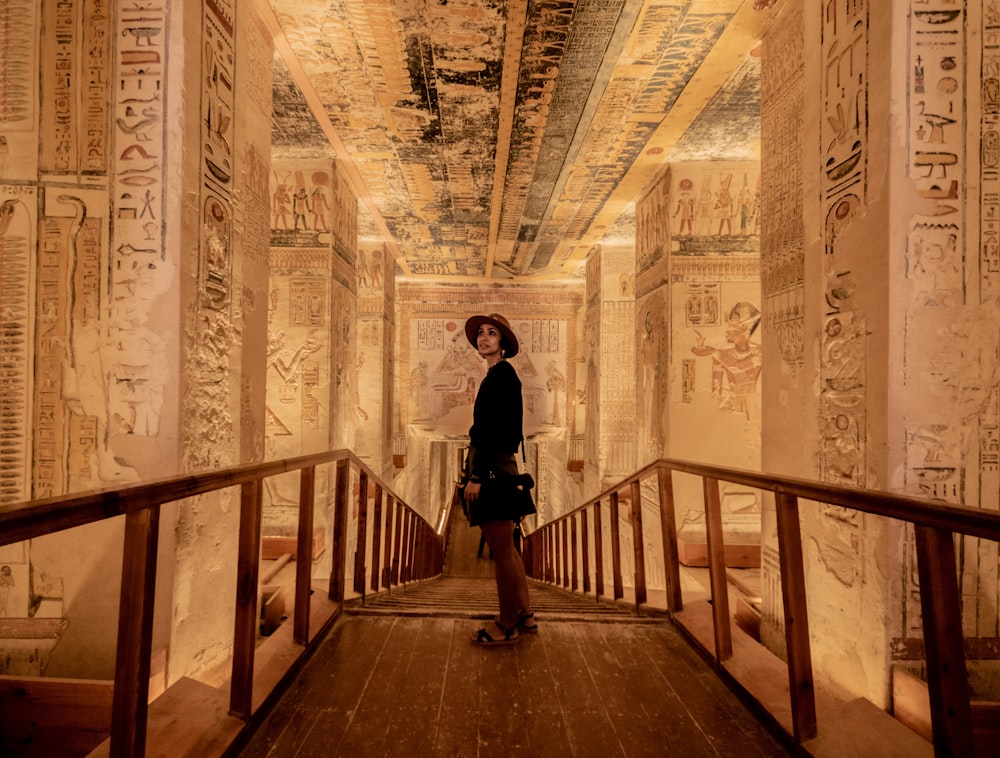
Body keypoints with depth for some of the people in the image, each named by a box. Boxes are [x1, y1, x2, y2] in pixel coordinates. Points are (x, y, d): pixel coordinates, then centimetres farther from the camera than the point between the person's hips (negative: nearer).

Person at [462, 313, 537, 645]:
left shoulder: (501, 373, -14)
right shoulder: (499, 374, 15)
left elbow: (494, 428, -21)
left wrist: (476, 475, -22)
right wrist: (476, 470, 20)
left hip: (492, 467, -10)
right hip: (497, 465, 10)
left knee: (501, 551, 3)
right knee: (506, 548, 18)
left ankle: (507, 625, 18)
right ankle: (524, 615, 31)